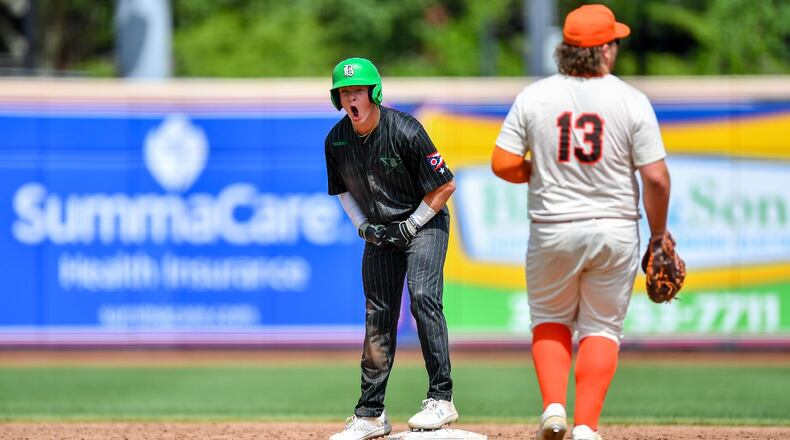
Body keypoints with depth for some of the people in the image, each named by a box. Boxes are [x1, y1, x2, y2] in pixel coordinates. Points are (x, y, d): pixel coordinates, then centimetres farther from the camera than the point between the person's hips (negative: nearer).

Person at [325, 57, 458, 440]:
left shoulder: (404, 132, -22)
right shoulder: (336, 141, -6)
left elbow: (446, 185, -16)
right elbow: (343, 190, 13)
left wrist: (410, 226, -15)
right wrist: (364, 226, -2)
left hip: (424, 223, -5)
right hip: (379, 231, 5)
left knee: (423, 296, -23)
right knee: (378, 316, 4)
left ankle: (441, 398, -21)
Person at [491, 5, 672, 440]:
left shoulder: (534, 97, -4)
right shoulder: (632, 101, -7)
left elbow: (503, 164, -5)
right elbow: (656, 178, -9)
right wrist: (658, 236, 4)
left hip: (552, 231, 1)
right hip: (615, 232, -1)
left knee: (550, 321, 19)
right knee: (602, 328, 10)